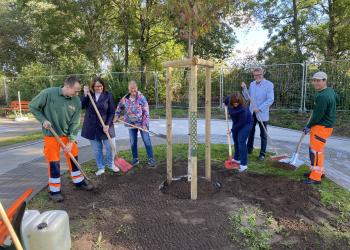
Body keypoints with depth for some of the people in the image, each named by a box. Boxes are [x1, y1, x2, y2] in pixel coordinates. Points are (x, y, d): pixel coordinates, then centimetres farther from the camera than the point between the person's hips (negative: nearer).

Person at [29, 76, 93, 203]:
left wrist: (71, 141, -12)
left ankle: (79, 181, 31)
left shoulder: (76, 101, -11)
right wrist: (43, 120, -18)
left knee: (73, 157, 12)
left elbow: (75, 123, -8)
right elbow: (33, 106, -5)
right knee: (54, 162, 1)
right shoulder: (48, 93, -19)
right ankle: (54, 190, 17)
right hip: (51, 134, -3)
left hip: (67, 134, 3)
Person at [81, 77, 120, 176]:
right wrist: (85, 94, -18)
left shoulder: (108, 95, -4)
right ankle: (100, 168, 25)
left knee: (109, 147, 5)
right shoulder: (89, 94, 3)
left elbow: (112, 112, -5)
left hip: (105, 126, -1)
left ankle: (111, 164, 30)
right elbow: (81, 106, -9)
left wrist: (107, 124, -14)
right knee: (96, 149, 9)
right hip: (91, 126, 2)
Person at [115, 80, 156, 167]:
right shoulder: (125, 99, 0)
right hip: (131, 124, 3)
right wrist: (116, 117, 1)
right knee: (133, 142, 10)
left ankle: (151, 159, 11)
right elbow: (119, 109, 16)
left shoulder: (141, 98, -10)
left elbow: (146, 112, -12)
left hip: (142, 123, -3)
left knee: (147, 141, 0)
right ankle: (135, 159, 25)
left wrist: (145, 124, -17)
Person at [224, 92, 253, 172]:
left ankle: (244, 164, -13)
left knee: (241, 141, -17)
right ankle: (236, 158, 34)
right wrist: (226, 105, 22)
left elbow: (241, 123, -29)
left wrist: (232, 129, -21)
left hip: (246, 123, -8)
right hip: (236, 122, 8)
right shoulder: (230, 100, -19)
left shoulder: (243, 109, -37)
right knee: (235, 140, 16)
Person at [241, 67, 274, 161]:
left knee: (263, 135, 6)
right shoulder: (252, 84, 7)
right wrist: (244, 88, -4)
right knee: (250, 131, 16)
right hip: (252, 113, 5)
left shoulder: (269, 84, -10)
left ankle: (262, 153, 18)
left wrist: (259, 108, -21)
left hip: (262, 113, -5)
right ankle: (249, 149, 33)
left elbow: (271, 100, -16)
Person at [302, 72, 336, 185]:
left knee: (315, 150, -6)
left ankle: (315, 177, 0)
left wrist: (308, 126, -9)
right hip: (327, 125, 11)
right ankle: (319, 171, 35)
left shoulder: (322, 96, -24)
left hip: (321, 127, -11)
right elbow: (336, 99, 29)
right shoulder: (330, 90, 8)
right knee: (317, 149, 21)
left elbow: (317, 115, -22)